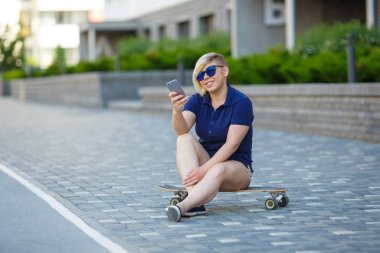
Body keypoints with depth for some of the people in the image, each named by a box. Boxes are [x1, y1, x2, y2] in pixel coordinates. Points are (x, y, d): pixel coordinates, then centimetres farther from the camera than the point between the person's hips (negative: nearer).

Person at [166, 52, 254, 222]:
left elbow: (231, 144, -20)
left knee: (217, 171, -38)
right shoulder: (197, 100, 2)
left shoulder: (241, 102, -12)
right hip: (206, 163, 5)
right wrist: (177, 111, -39)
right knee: (184, 140, -23)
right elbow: (182, 130, -17)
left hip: (236, 166, -4)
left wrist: (204, 169, -29)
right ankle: (195, 202, -38)